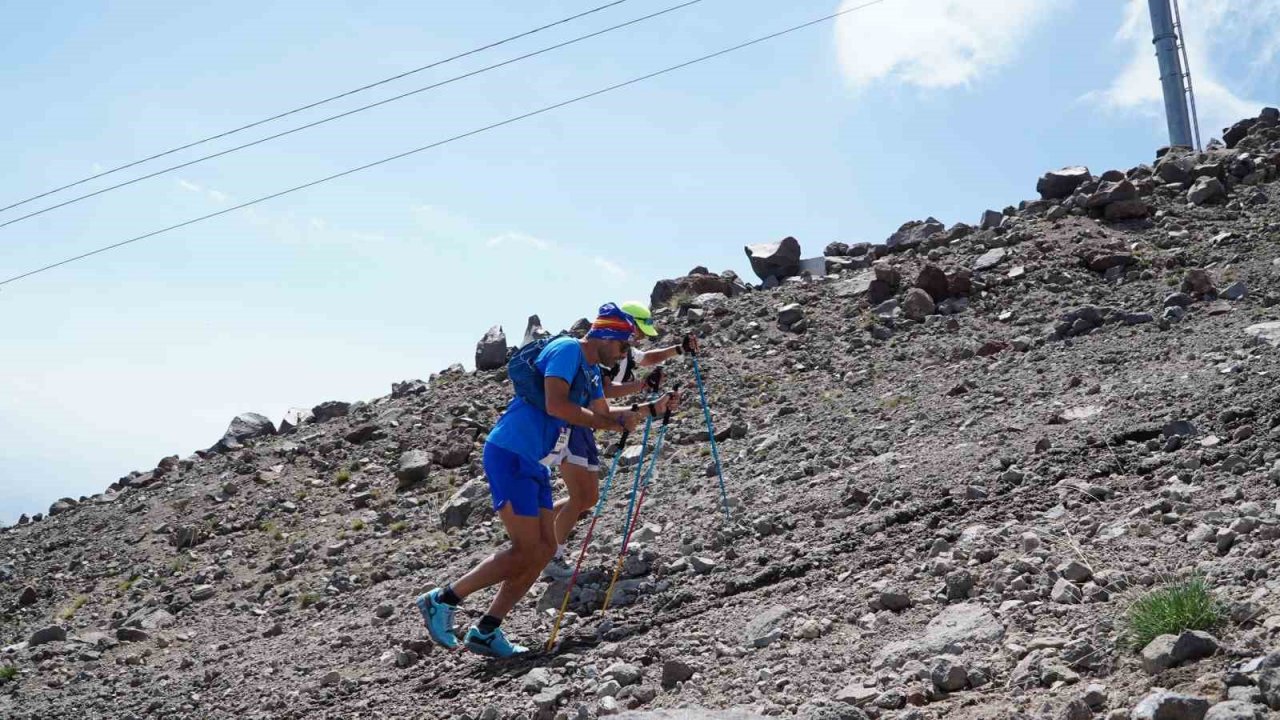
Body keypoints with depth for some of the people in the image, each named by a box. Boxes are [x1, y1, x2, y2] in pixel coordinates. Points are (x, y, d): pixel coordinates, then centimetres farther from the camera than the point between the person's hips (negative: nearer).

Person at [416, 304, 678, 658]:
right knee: (526, 551, -11)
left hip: (535, 465, 10)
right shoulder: (567, 350, -11)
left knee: (545, 549, 6)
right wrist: (614, 421, -15)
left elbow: (602, 414, 28)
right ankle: (442, 600, -3)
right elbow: (555, 405, -23)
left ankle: (486, 631, 9)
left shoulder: (592, 370, 18)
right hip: (511, 456, -10)